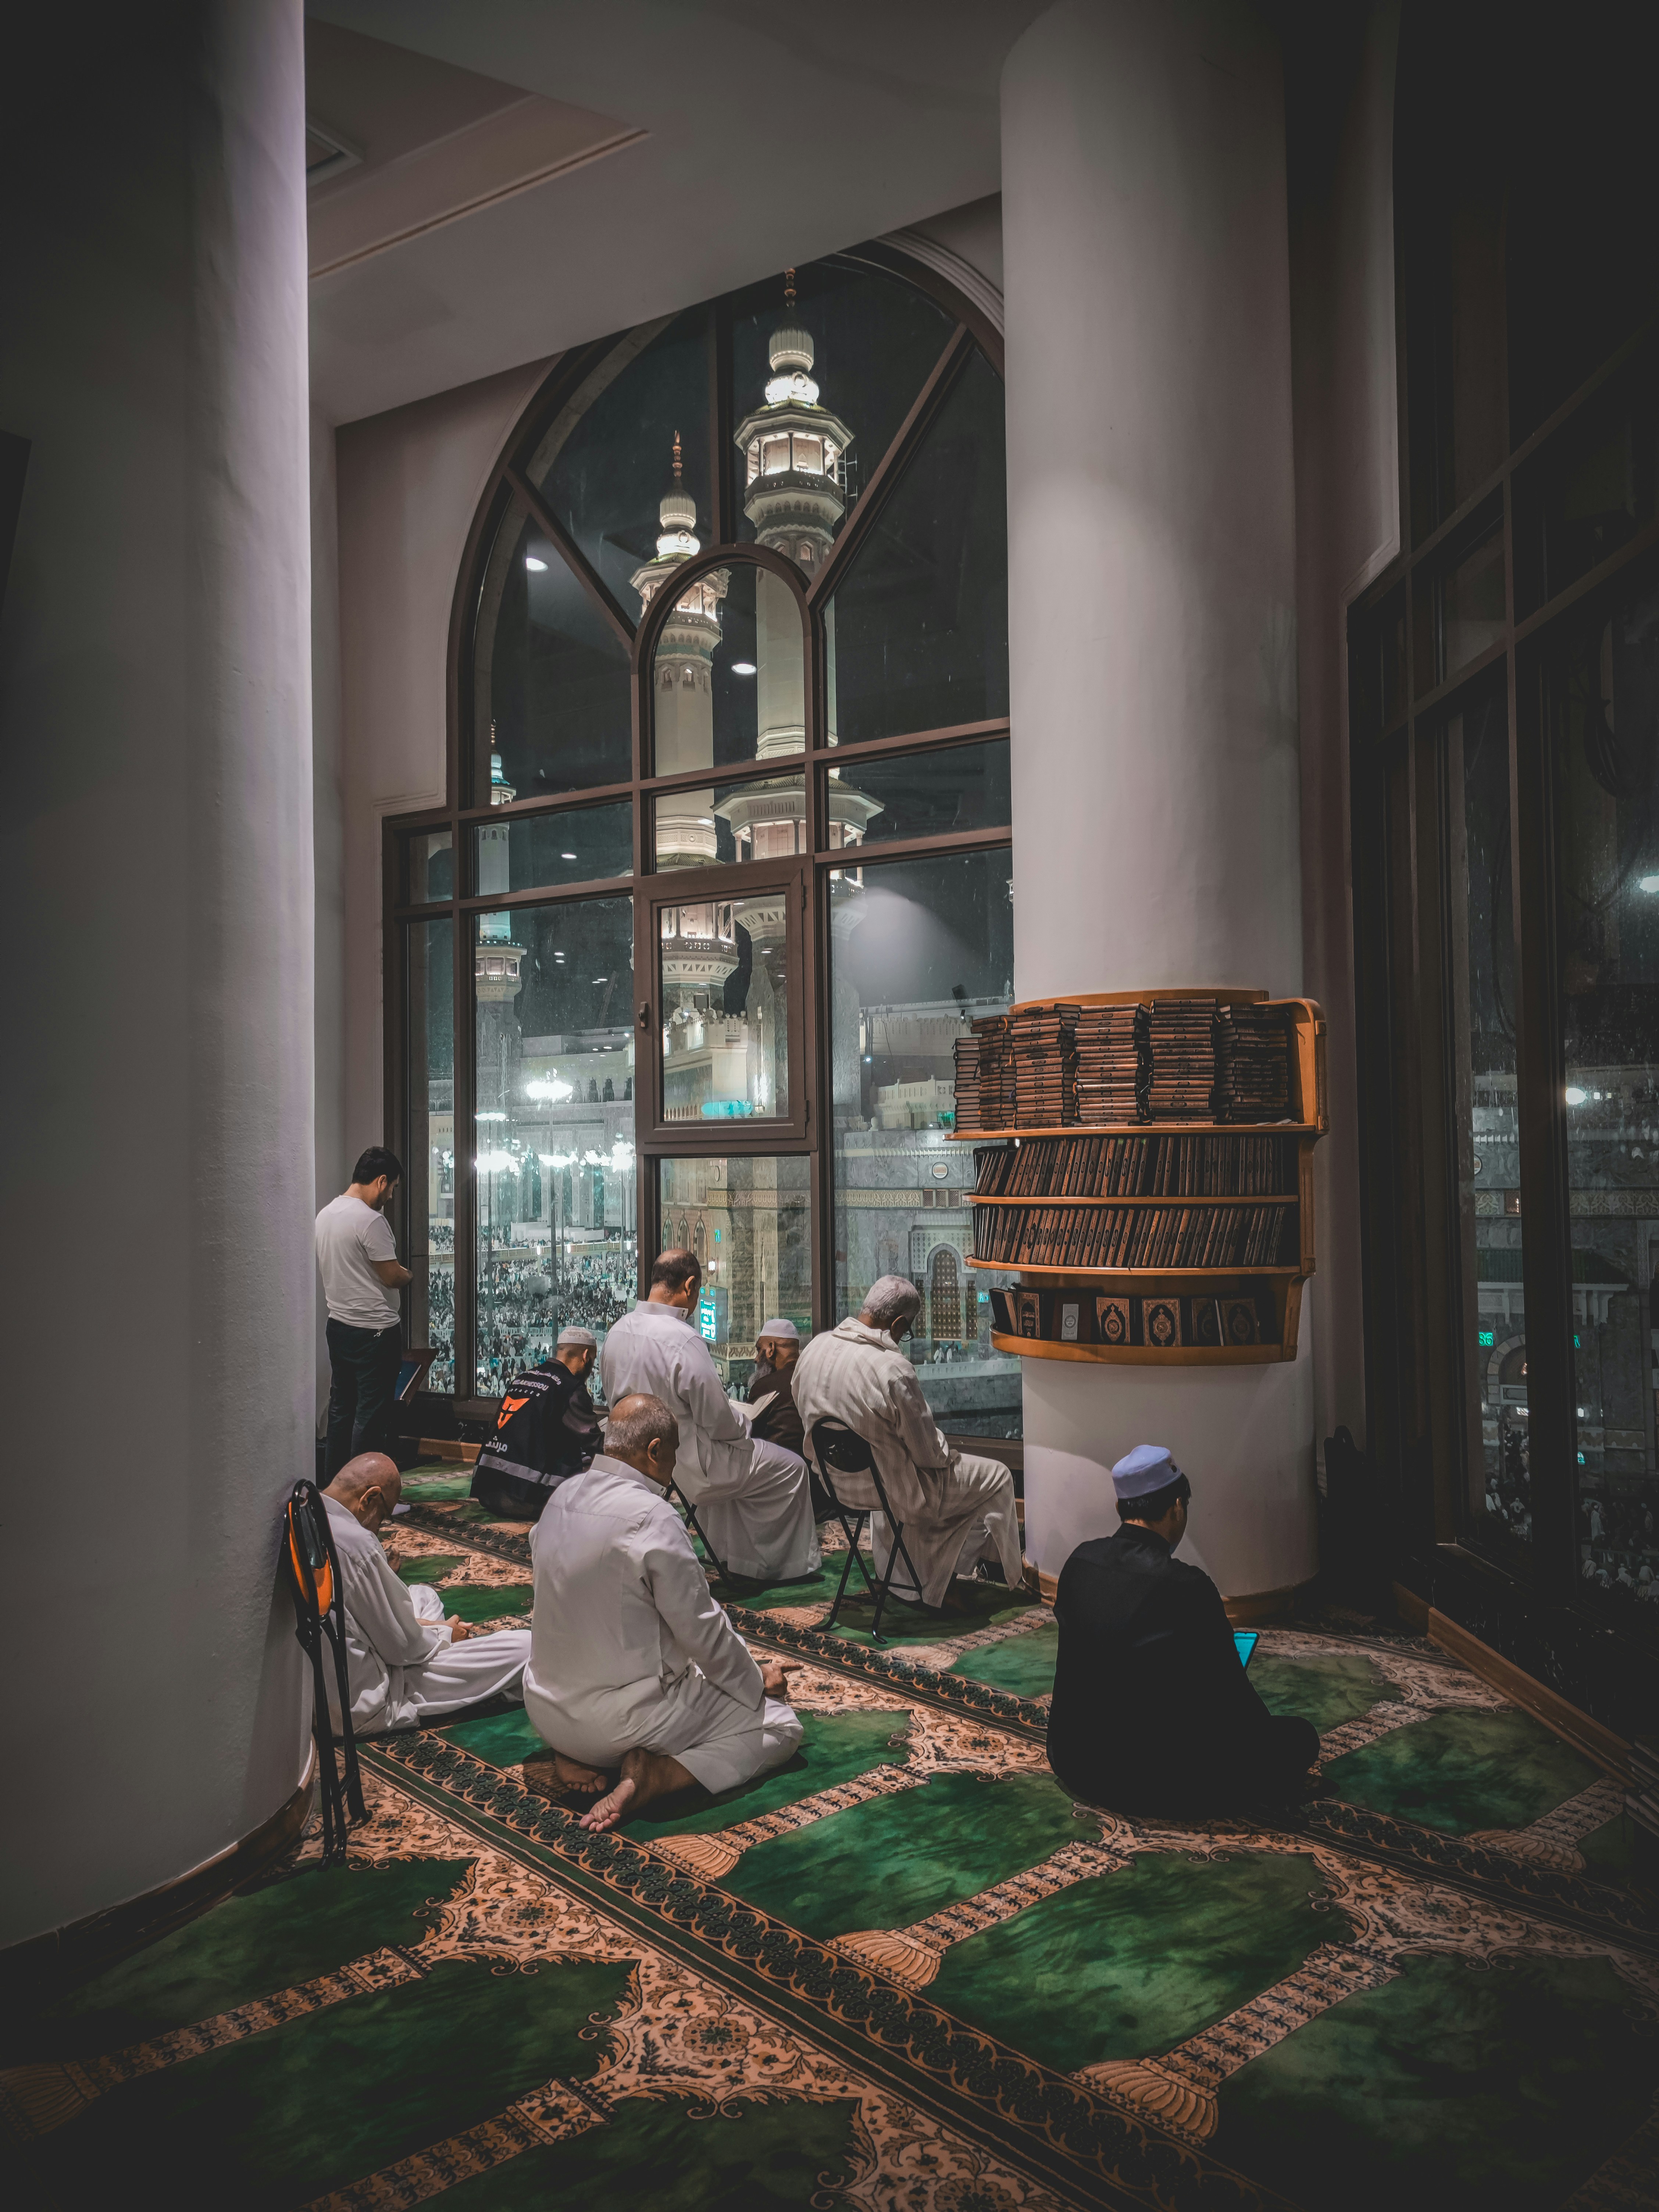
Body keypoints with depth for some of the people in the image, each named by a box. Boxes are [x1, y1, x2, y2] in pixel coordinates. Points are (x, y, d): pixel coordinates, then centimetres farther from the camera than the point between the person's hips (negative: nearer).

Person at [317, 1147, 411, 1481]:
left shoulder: (326, 1214, 9)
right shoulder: (370, 1220, -19)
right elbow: (392, 1277, -17)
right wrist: (409, 1276, 4)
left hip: (338, 1325, 9)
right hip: (375, 1330, -9)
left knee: (341, 1408, 15)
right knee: (372, 1416, -2)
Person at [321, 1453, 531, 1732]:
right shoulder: (356, 1543, -26)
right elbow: (403, 1646, -16)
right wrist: (445, 1636, 4)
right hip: (362, 1711, -10)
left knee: (424, 1595, 29)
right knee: (525, 1646, -9)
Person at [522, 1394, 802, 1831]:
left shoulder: (562, 1497, 1)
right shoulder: (653, 1519, -23)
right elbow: (703, 1633, -14)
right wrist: (758, 1680, 4)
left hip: (545, 1710, 8)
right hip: (621, 1719, -8)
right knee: (781, 1726, 4)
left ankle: (570, 1758, 9)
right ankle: (651, 1777, -14)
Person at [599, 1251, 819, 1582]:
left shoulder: (618, 1330, -3)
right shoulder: (684, 1341, -27)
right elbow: (719, 1422, -21)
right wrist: (744, 1422, 2)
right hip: (686, 1467, -8)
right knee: (791, 1468, 8)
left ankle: (739, 1558, 39)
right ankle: (785, 1565, 25)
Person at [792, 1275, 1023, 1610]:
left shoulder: (814, 1348, -9)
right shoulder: (892, 1369, -30)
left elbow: (807, 1415, 8)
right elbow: (929, 1453, -19)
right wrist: (948, 1454, 4)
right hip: (897, 1492, -8)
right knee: (997, 1476, 15)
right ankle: (1012, 1573, 37)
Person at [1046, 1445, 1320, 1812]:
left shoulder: (1079, 1560, -3)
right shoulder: (1188, 1587, -22)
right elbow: (1229, 1688, -10)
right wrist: (1264, 1724, 13)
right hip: (1146, 1781, -7)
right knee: (1299, 1737, 3)